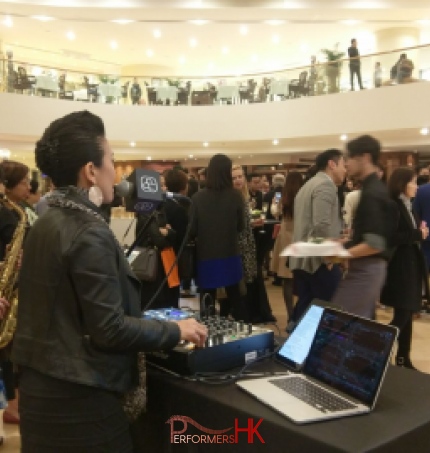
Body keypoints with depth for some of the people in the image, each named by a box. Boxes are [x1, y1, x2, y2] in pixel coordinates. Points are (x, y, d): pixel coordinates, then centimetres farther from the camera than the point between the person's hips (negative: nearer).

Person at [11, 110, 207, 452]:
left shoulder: (46, 224, 5)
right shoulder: (90, 234, -21)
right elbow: (109, 329, -22)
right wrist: (176, 331, -11)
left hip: (40, 384, 9)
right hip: (77, 397, -9)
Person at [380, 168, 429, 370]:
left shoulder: (407, 206, 15)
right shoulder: (393, 206, -13)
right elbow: (391, 238, -22)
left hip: (411, 266, 9)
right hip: (400, 268, -9)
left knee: (407, 315, 12)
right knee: (401, 316, -7)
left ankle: (404, 359, 20)